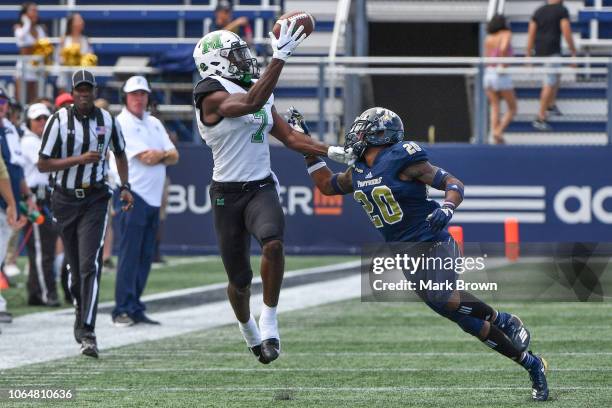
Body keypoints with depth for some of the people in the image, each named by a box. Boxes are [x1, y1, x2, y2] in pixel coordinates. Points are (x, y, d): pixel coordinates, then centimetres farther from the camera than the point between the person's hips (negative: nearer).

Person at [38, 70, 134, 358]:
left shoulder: (107, 121, 0)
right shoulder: (59, 121, -7)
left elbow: (120, 154, 21)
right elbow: (43, 164, -9)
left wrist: (125, 187, 12)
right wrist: (79, 159, -19)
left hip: (95, 199, -1)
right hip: (65, 200, 1)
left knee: (90, 265, -15)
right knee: (75, 266, 11)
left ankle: (87, 331, -20)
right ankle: (81, 313, 36)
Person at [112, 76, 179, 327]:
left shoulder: (155, 124, 18)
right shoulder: (121, 123, -6)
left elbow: (173, 157, 10)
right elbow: (146, 158, -14)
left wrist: (155, 155, -9)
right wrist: (164, 153, 4)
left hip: (154, 197, 7)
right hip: (134, 195, -7)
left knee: (145, 256, 6)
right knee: (129, 254, -10)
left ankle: (135, 308, 9)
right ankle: (123, 309, -11)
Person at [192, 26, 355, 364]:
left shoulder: (257, 90, 12)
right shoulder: (212, 96, -12)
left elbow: (289, 137, 17)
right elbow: (251, 103, -31)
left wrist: (330, 151, 5)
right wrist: (279, 58, -35)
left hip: (261, 188, 4)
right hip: (227, 194, -4)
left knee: (273, 243, -29)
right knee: (239, 279, 5)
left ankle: (269, 322, -16)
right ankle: (247, 328, 36)